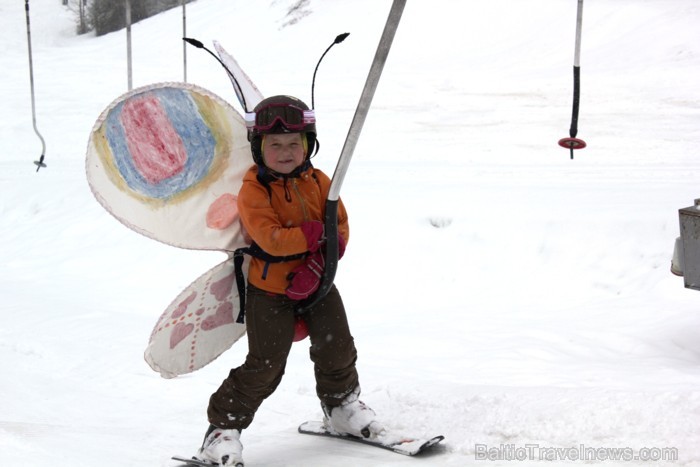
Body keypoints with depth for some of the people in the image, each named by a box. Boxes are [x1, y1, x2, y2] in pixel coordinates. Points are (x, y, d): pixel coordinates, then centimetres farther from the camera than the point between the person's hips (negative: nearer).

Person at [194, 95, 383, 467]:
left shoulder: (319, 181, 1)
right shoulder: (253, 191, -15)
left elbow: (341, 227, -1)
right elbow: (272, 239, -26)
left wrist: (319, 262, -18)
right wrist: (317, 233, -28)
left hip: (315, 283, 5)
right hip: (269, 287, -5)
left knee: (337, 348, 6)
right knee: (265, 365, -6)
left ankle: (342, 404, 34)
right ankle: (223, 427, 10)